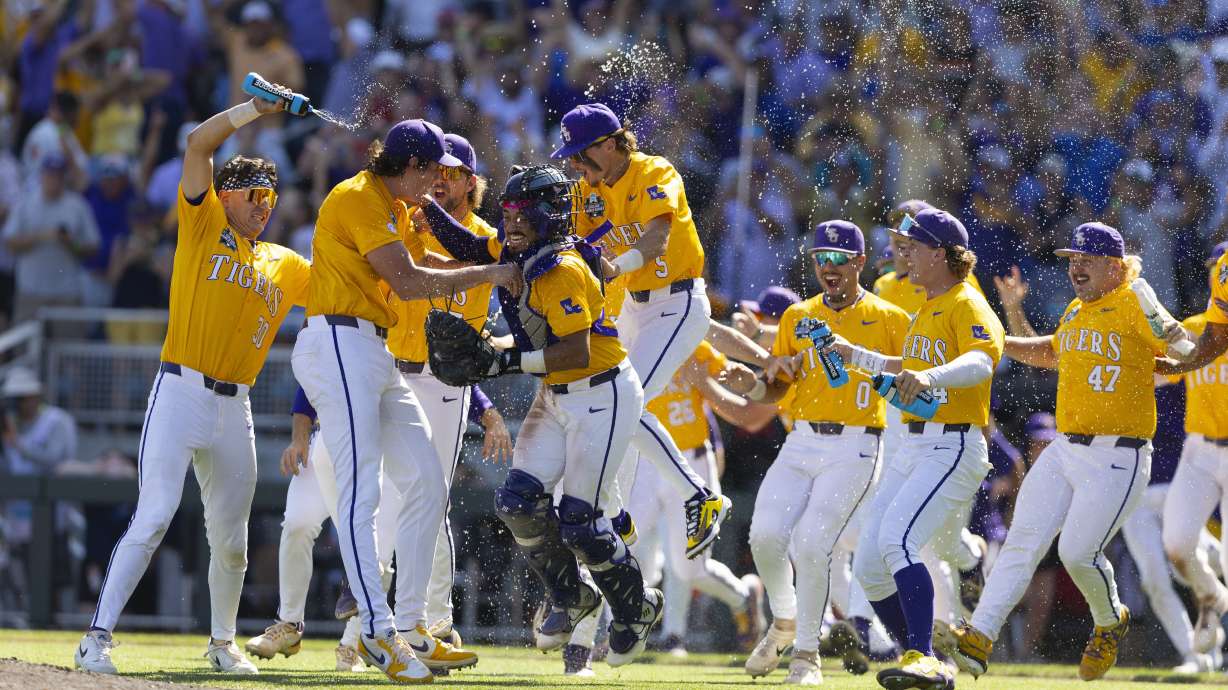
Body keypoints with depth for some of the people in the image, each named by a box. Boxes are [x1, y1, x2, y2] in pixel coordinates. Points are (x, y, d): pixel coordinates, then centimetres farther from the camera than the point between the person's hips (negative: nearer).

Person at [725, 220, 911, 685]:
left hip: (855, 449, -4)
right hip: (800, 444, 4)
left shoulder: (889, 320, 0)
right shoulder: (797, 317, 13)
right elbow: (776, 389, 13)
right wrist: (752, 385, -10)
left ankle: (807, 655, -2)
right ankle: (784, 622, 15)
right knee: (766, 534, -14)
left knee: (811, 543, -18)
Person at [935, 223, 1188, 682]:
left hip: (1117, 459, -7)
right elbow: (1052, 352, 35)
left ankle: (1110, 624, 21)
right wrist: (1000, 343, 26)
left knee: (1077, 552, -10)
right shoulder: (1076, 312, 16)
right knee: (1023, 540, -5)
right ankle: (978, 640, -13)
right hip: (1064, 451, 7)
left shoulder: (1135, 308, -8)